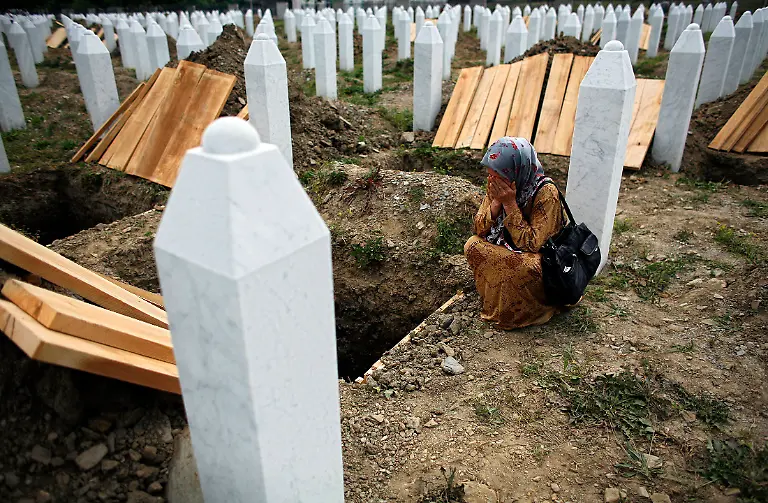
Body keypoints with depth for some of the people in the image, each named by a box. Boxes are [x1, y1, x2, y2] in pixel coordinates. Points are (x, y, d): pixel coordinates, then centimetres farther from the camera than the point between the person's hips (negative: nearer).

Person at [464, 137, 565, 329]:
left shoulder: (546, 193, -26)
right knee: (472, 245, -17)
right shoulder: (497, 185, -9)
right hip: (506, 248, 6)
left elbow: (531, 244, -28)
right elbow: (480, 229, -7)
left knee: (525, 266, -38)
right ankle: (494, 299, -2)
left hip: (539, 258, -6)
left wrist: (510, 204, -32)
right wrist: (496, 201, -24)